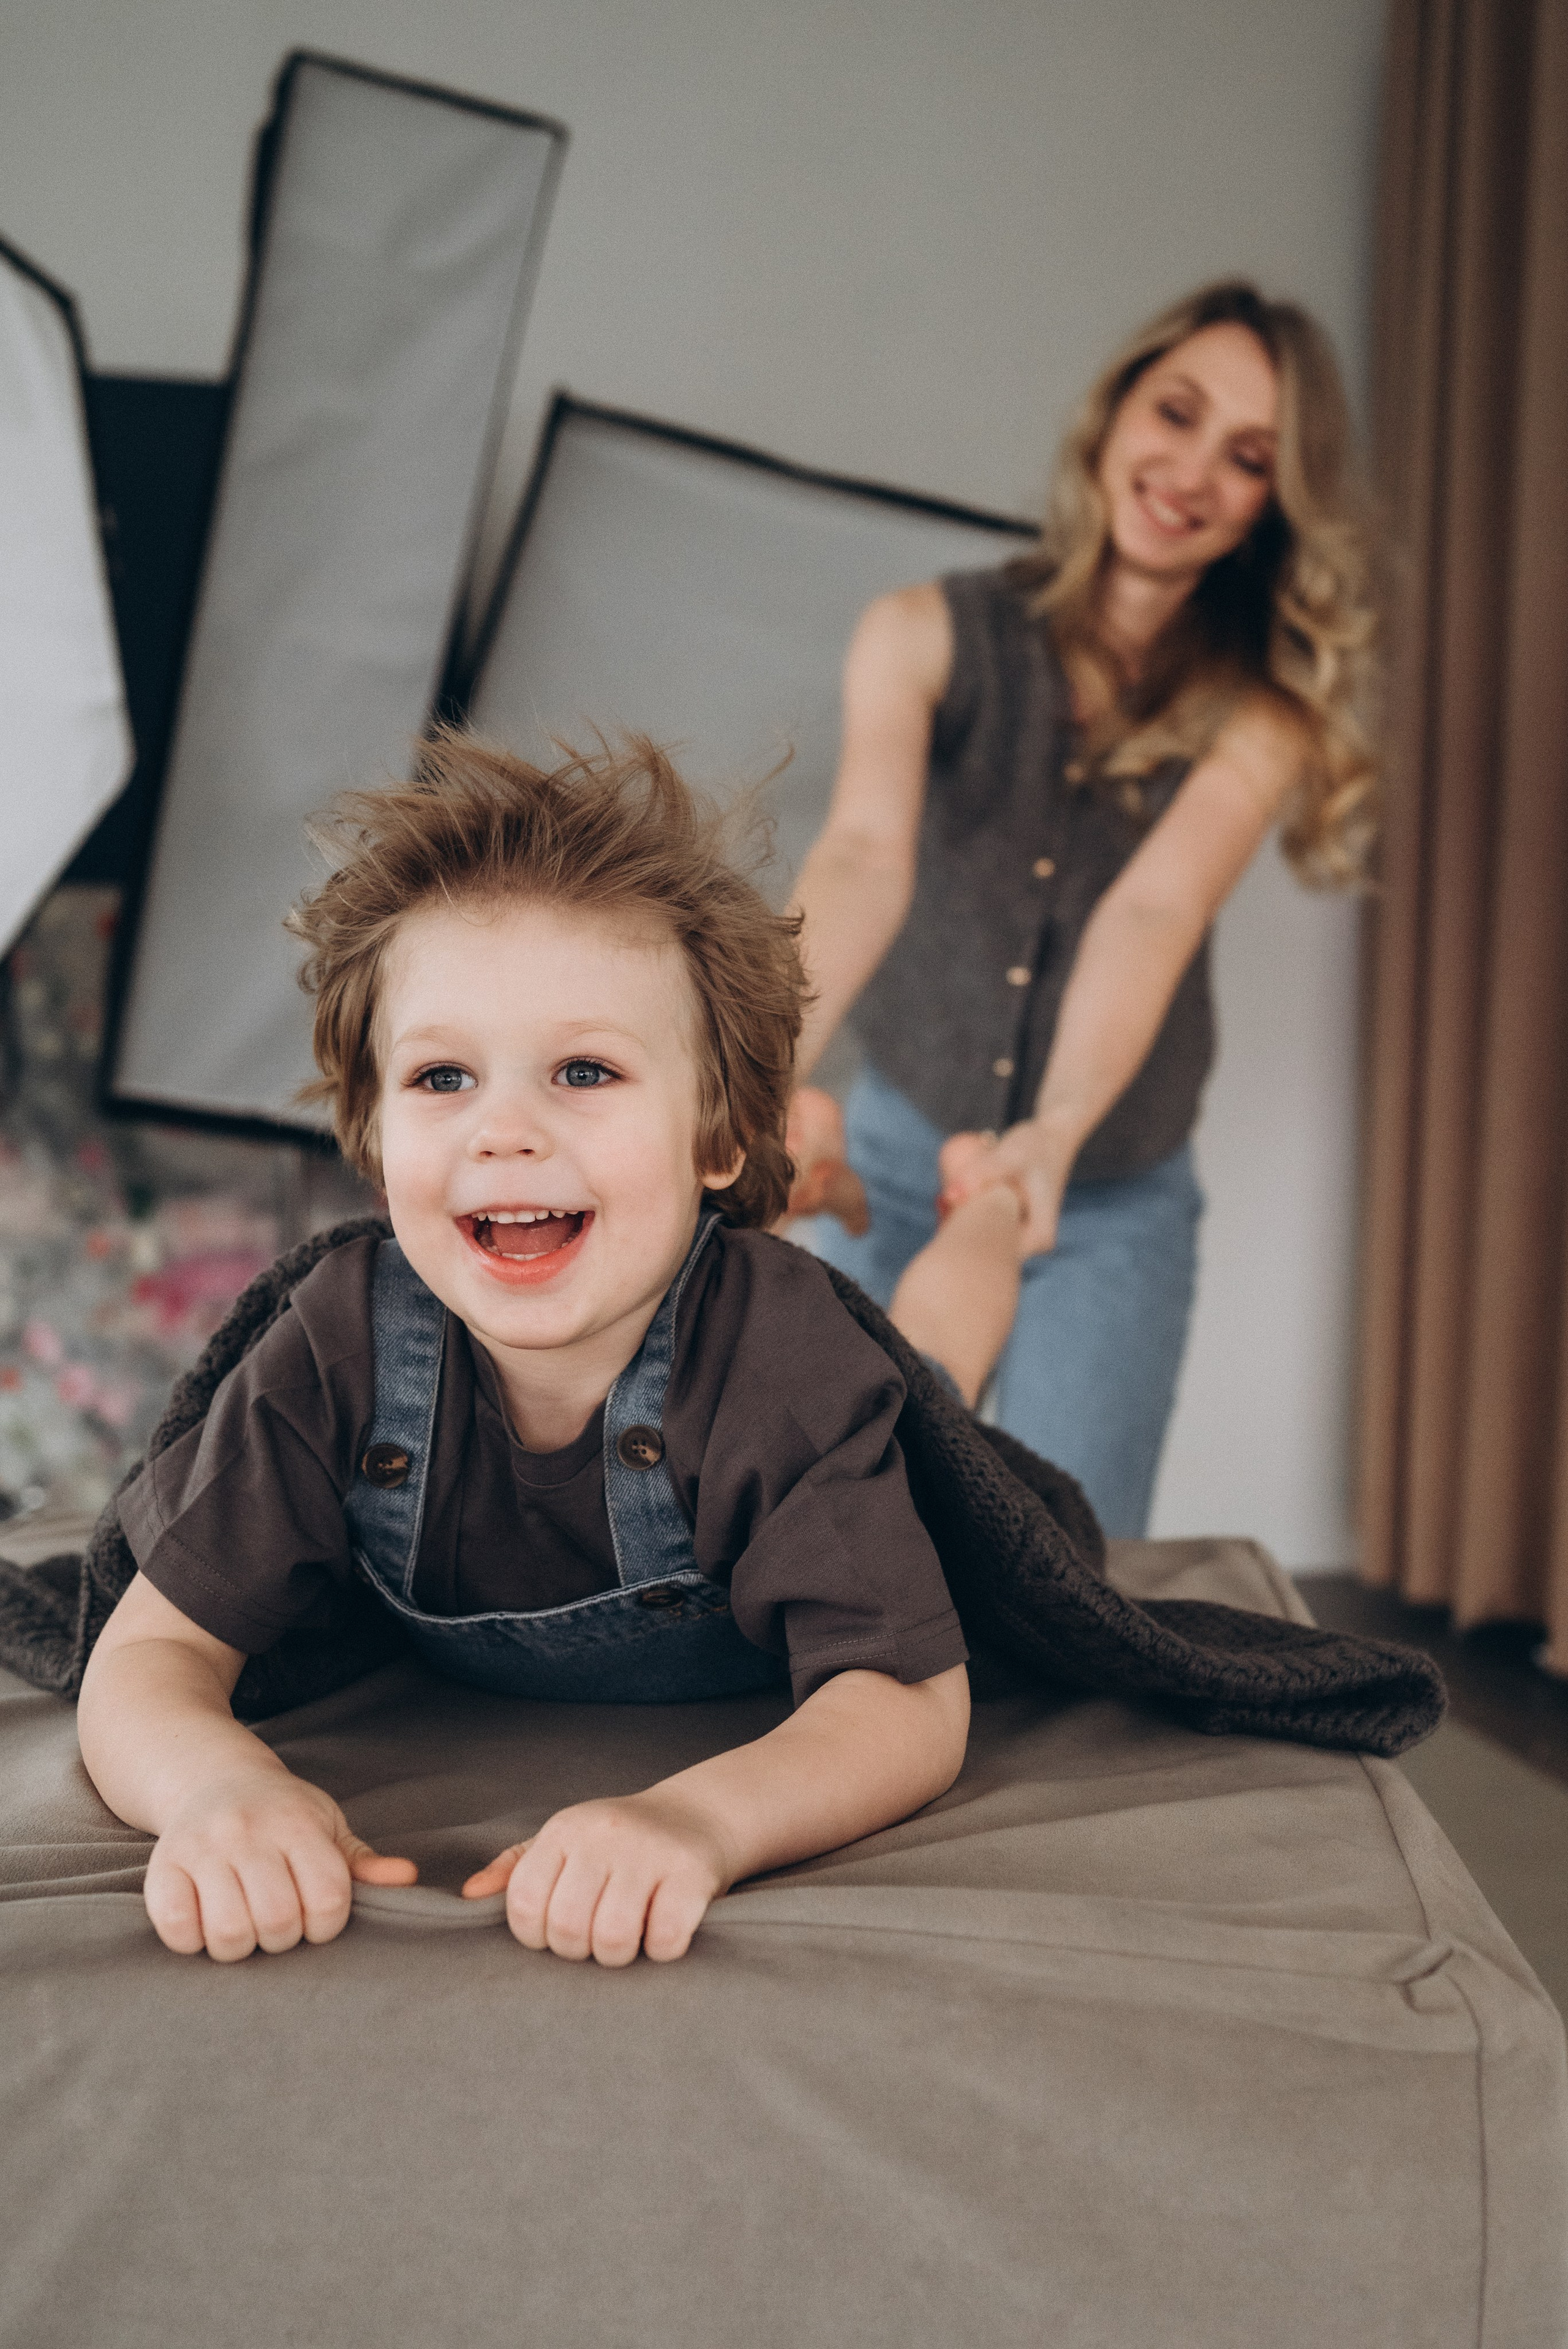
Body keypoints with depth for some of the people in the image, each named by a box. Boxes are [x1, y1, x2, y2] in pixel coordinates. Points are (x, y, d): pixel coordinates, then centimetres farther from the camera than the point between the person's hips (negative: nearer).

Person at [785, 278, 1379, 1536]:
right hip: (896, 1159, 1)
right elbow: (867, 852, -28)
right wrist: (774, 1072, -47)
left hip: (1114, 1207, 0)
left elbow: (1156, 908, -28)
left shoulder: (1261, 714, -11)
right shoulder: (932, 637, -11)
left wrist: (1056, 1133, -47)